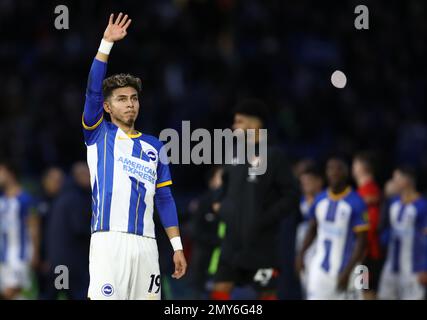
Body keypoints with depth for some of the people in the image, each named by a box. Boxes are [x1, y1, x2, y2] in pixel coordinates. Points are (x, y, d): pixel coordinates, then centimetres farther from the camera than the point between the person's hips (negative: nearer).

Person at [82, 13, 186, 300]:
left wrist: (177, 247, 12)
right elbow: (93, 91, -4)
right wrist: (107, 43, -9)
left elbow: (164, 198, 19)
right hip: (109, 241, -4)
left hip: (146, 244, 4)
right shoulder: (99, 134, 11)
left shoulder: (154, 146, 20)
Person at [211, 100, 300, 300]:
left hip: (261, 244, -6)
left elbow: (291, 197, -11)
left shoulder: (273, 156, -7)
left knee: (267, 294, 3)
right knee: (220, 289, -4)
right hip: (233, 241, 6)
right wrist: (223, 210, 3)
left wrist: (264, 219, -17)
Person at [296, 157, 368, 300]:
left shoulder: (356, 203, -12)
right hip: (320, 267, 4)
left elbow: (361, 241, -13)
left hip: (344, 267, -4)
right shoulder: (320, 200, 5)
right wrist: (301, 254, 8)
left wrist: (347, 271, -18)